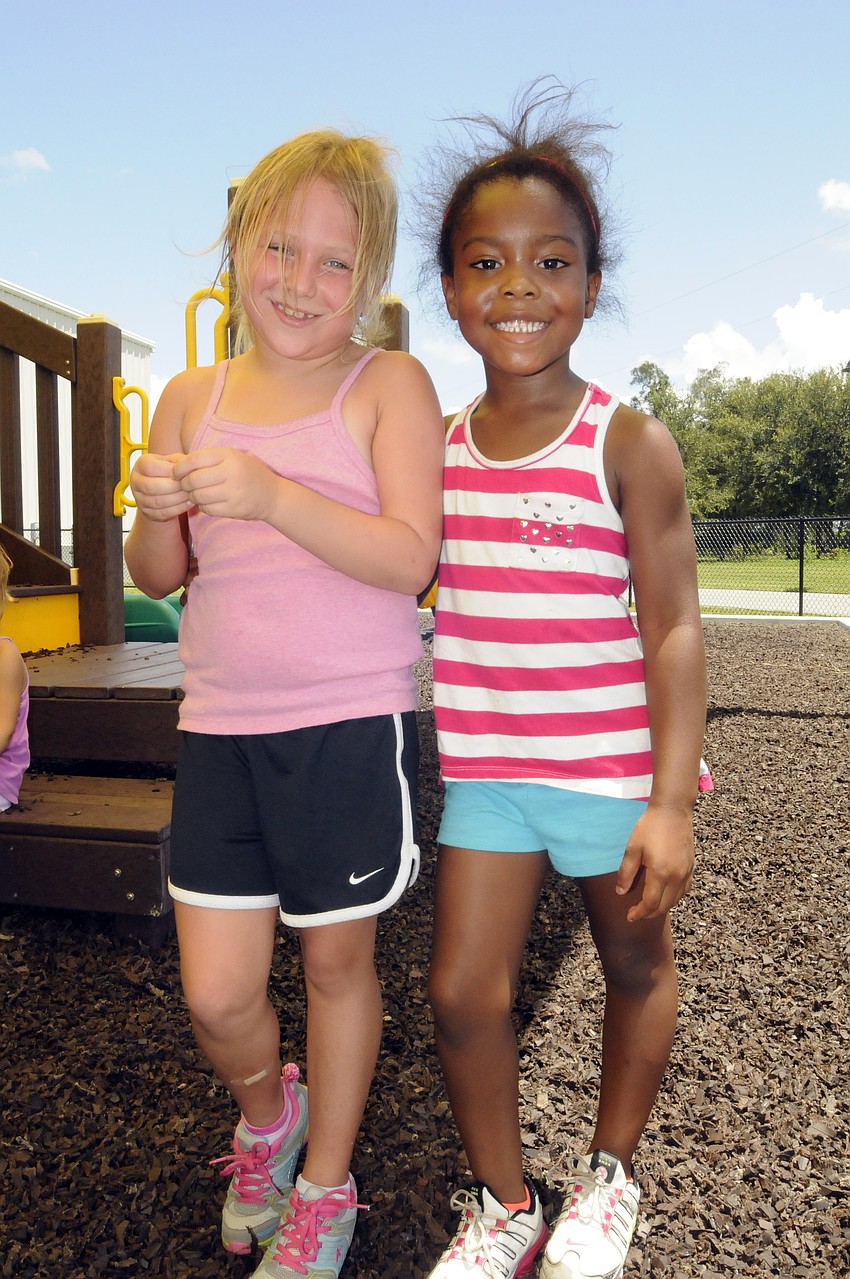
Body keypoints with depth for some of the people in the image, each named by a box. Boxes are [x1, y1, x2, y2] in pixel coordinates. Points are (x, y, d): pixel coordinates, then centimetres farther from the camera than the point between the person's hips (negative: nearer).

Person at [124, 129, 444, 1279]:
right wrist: (157, 512, -11)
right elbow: (158, 577, 11)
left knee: (336, 964, 13)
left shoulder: (388, 386, -3)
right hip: (220, 730, 4)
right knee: (216, 996, 7)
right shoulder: (193, 398, 8)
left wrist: (272, 495, -25)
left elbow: (409, 556, -15)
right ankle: (268, 1114, 44)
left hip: (352, 725, -3)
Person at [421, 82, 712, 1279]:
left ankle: (610, 1175, 44)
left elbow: (674, 631, -12)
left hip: (610, 770, -3)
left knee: (635, 967, 17)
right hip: (485, 771, 4)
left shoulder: (631, 446, -10)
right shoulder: (438, 449, 3)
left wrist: (669, 803, -16)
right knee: (462, 993, 4)